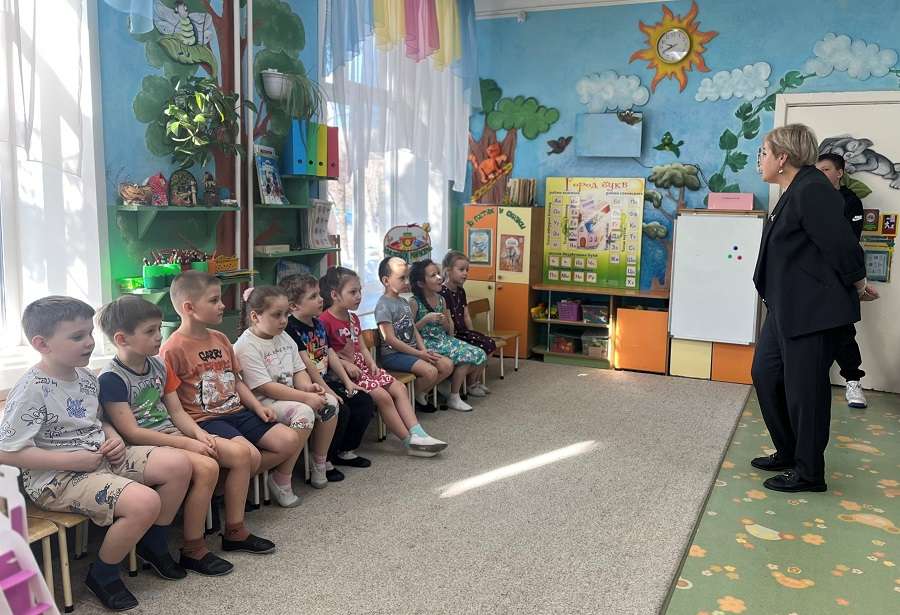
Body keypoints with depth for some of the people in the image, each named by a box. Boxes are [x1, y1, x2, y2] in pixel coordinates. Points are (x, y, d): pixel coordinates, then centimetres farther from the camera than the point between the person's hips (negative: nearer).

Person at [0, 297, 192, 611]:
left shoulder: (86, 378, 8)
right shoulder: (32, 390, -17)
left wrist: (114, 438, 1)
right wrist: (74, 460, -20)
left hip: (101, 458, 8)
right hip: (56, 477, -8)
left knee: (178, 464, -5)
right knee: (145, 502, -28)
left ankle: (153, 545, 16)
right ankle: (102, 574, 0)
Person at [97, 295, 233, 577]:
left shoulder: (157, 366, 10)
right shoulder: (111, 378, -14)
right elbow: (131, 432, -19)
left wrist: (198, 433, -9)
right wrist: (185, 443, -22)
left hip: (172, 435, 8)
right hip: (144, 446, -8)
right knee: (206, 467, -30)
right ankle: (193, 549, -12)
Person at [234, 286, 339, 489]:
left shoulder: (284, 338, 11)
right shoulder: (246, 346, -16)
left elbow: (298, 371, 13)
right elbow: (266, 387, -21)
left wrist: (308, 387, -12)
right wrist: (305, 397, -25)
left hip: (290, 395, 8)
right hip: (261, 403, -8)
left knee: (330, 402, -8)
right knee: (304, 412, -30)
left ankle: (319, 464, 5)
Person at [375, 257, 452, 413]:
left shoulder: (404, 302, 14)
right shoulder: (383, 305, -14)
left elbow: (414, 330, 13)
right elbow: (391, 340, -18)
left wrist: (424, 350, -4)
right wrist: (419, 354, -17)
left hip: (412, 350, 9)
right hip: (392, 354, -9)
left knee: (447, 365, -3)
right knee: (430, 371, -25)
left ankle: (422, 393, 12)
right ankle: (413, 398, 1)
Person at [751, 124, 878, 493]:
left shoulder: (811, 190, -19)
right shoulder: (793, 192, 12)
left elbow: (841, 243, -19)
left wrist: (859, 287, -6)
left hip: (815, 310, -10)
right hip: (788, 308, 10)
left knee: (804, 388, 0)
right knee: (765, 373, 14)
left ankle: (809, 473, 15)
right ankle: (788, 453, 30)